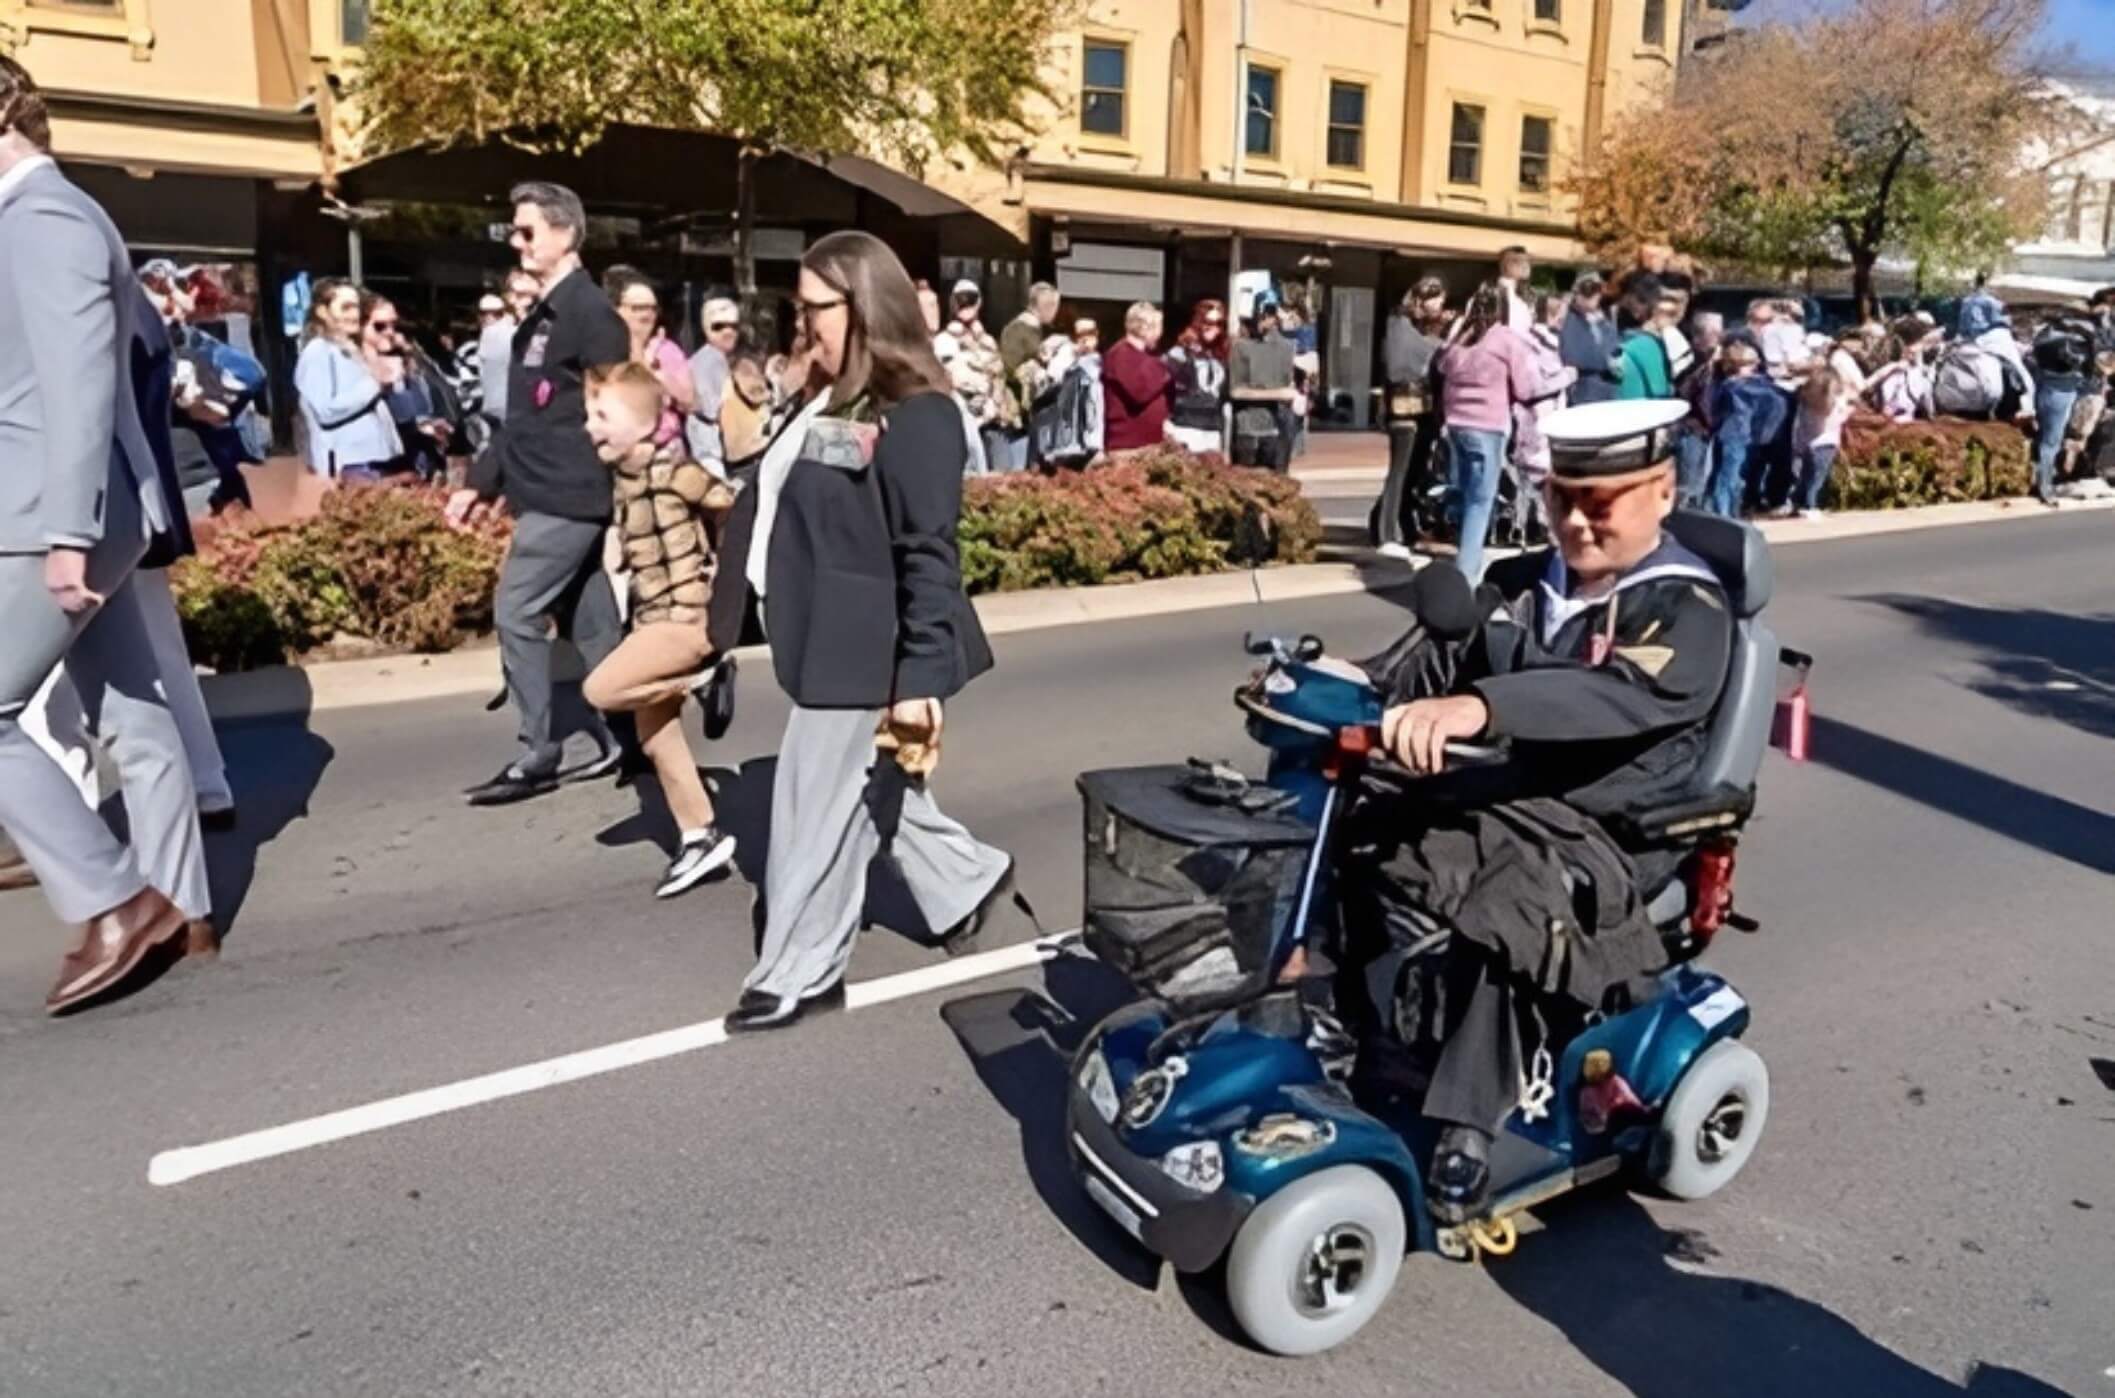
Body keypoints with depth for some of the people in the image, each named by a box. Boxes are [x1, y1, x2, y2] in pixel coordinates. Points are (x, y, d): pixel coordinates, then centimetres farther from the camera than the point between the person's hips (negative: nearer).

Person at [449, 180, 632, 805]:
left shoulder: (590, 311, -12)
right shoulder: (541, 316, 17)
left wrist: (620, 494, -18)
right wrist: (480, 481, 19)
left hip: (568, 496, -9)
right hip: (549, 493, 9)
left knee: (516, 614, -7)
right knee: (589, 621, 11)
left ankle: (537, 755, 1)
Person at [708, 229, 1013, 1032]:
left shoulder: (915, 416, -16)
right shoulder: (829, 402, 12)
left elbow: (928, 555, -21)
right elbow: (780, 509, 17)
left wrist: (921, 677, -23)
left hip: (867, 654, -9)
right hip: (826, 641, 9)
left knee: (820, 808, 1)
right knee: (873, 792, 20)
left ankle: (800, 974, 18)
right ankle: (967, 880, 40)